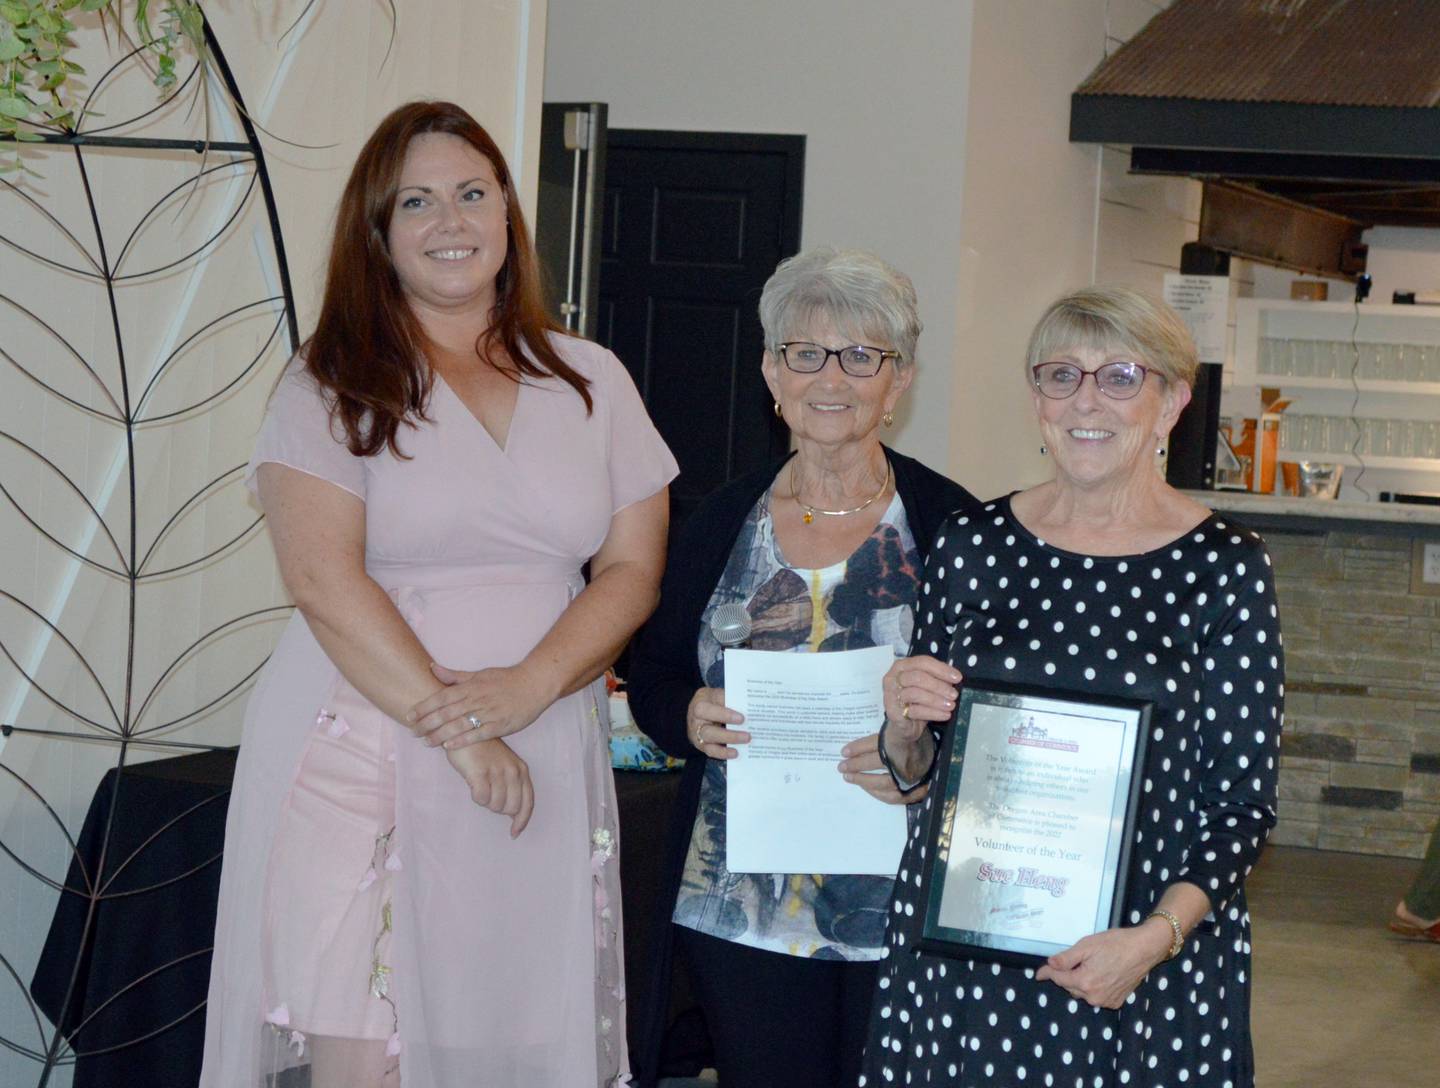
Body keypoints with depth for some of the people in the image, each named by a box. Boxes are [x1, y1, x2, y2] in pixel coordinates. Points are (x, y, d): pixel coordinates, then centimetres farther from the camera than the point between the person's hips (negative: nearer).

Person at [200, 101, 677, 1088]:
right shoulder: (332, 385, 2)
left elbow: (632, 571, 6)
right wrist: (453, 728, -16)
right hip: (361, 764, -3)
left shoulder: (591, 383, 12)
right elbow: (324, 579, -9)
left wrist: (528, 686, -11)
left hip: (542, 771, 3)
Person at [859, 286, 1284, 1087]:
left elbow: (1244, 804, -4)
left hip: (1149, 969, -2)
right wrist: (906, 729, -8)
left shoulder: (1225, 568, -4)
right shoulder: (974, 546, 4)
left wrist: (1157, 938, -17)